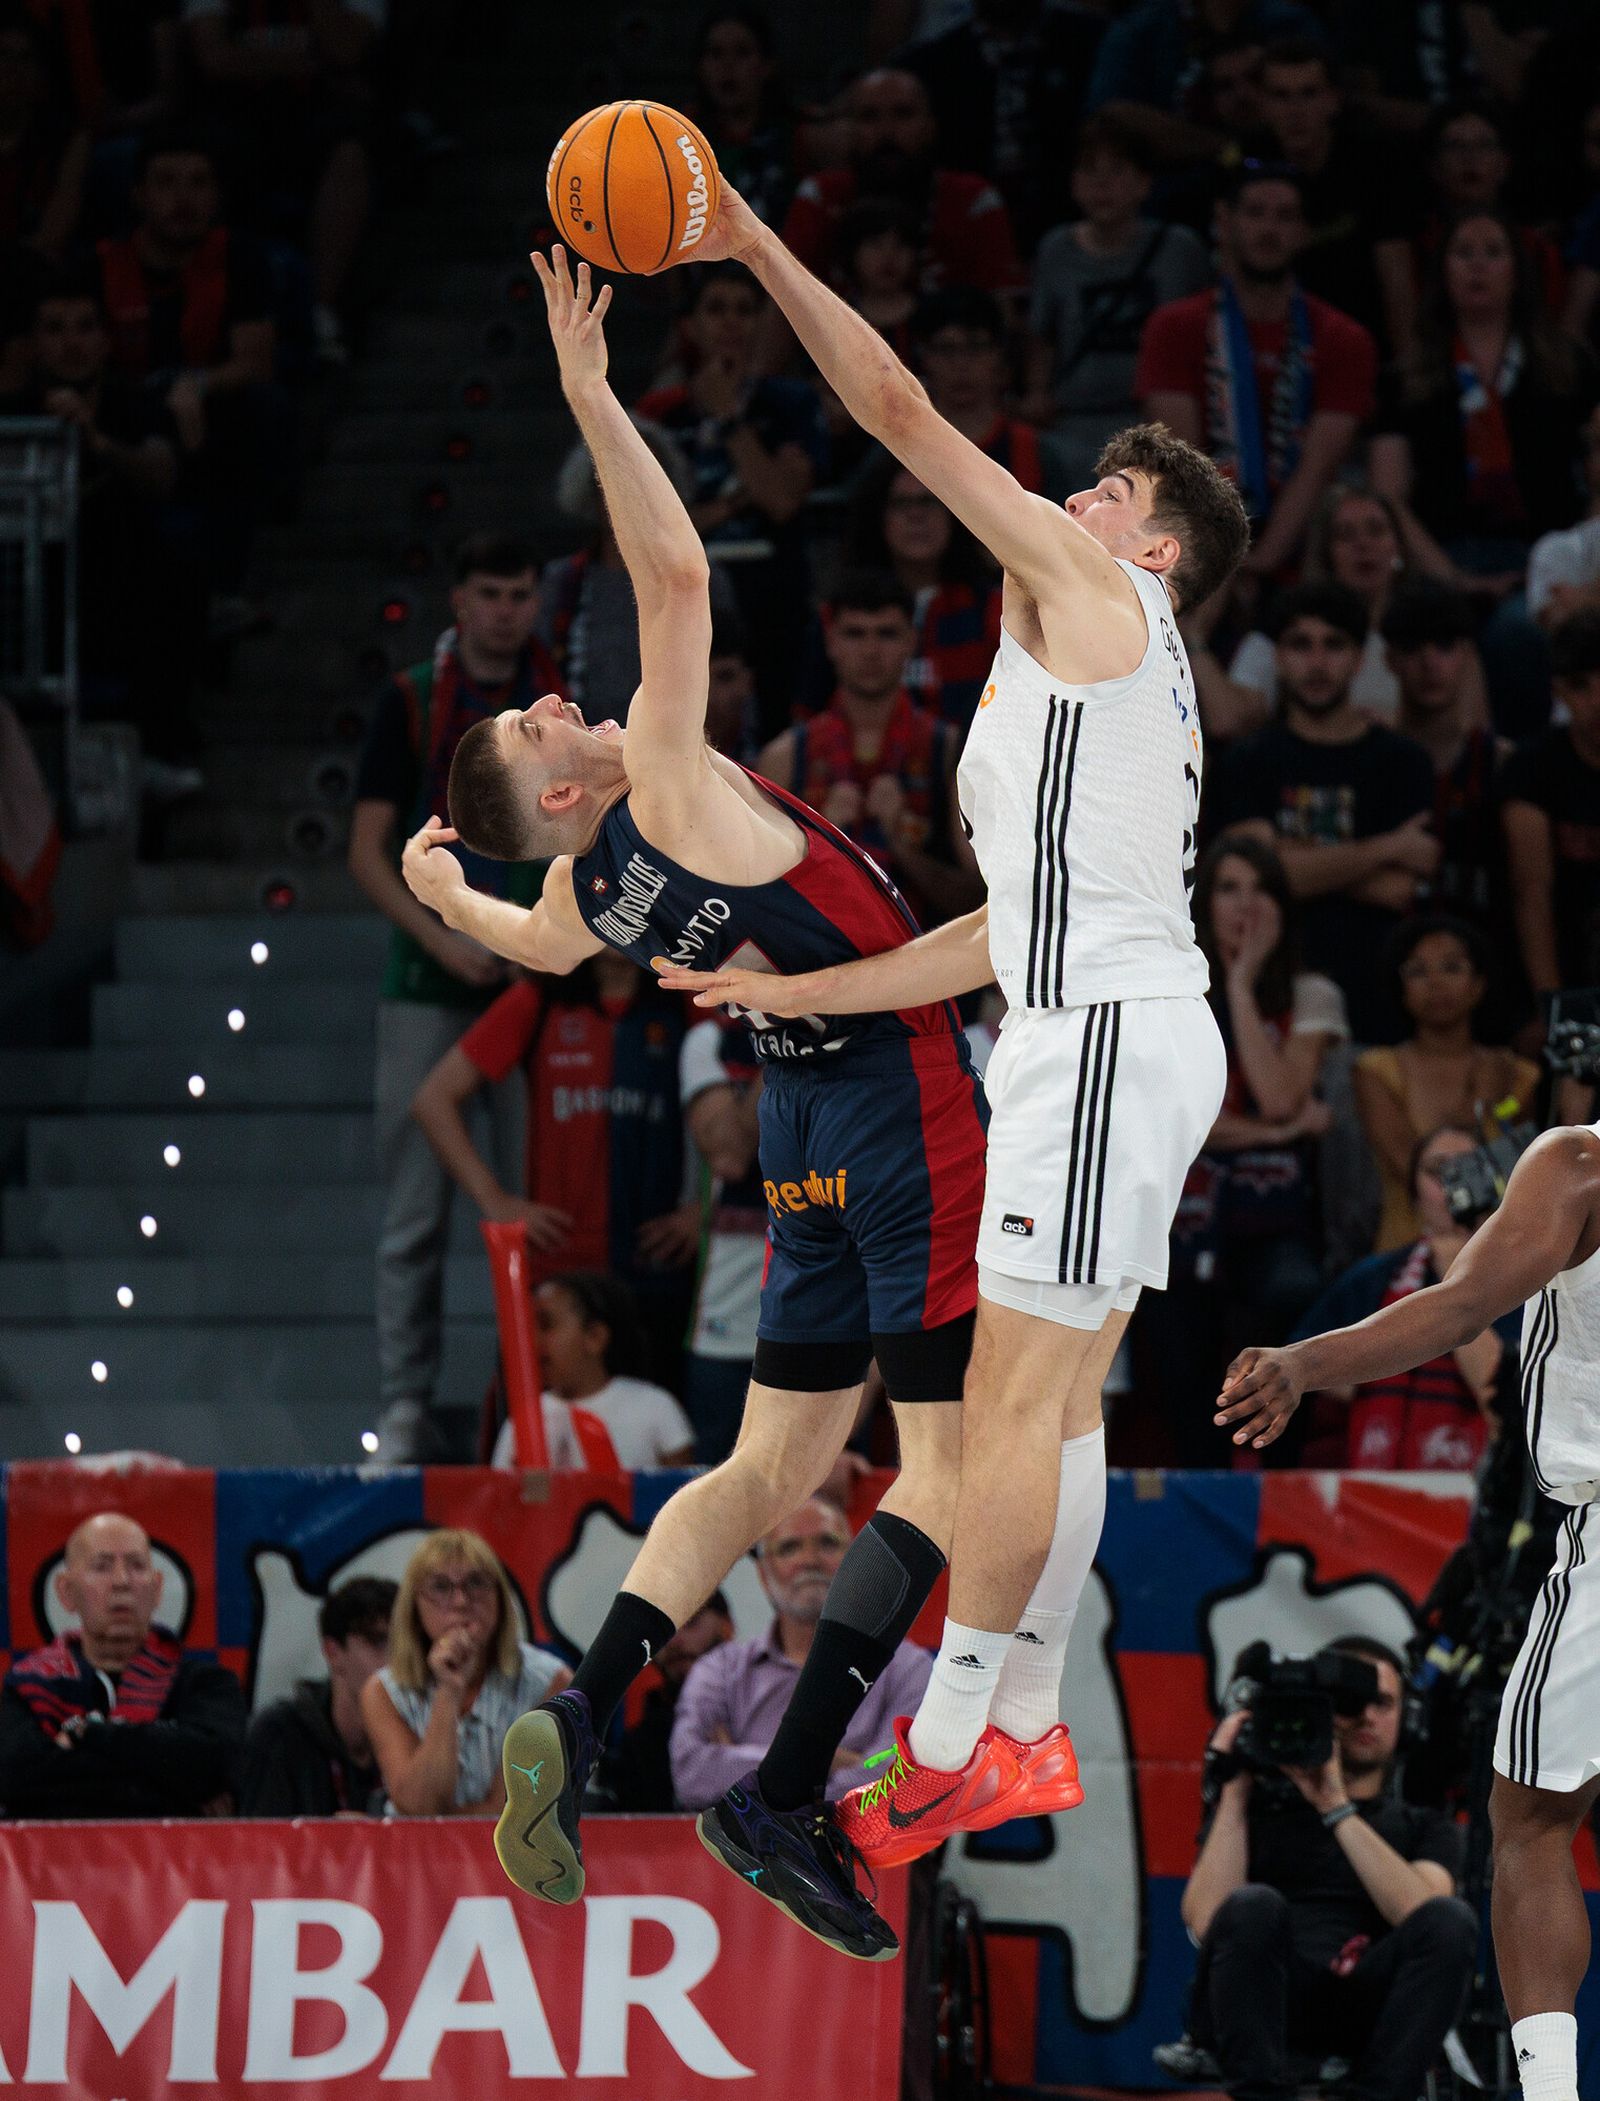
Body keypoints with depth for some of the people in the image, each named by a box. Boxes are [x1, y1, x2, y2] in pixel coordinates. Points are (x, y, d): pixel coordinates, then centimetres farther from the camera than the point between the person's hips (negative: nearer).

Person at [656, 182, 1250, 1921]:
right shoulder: (1101, 676, 26)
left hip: (1109, 1041, -10)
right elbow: (1010, 929, 27)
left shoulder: (1092, 589, -1)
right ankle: (1029, 1727, 15)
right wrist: (796, 995, 27)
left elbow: (901, 413, -7)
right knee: (1057, 1395, 11)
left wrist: (756, 248, -5)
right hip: (1103, 1029, 10)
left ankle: (949, 1743, -7)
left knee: (1016, 1396, -8)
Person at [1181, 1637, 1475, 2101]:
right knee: (1253, 1907, -33)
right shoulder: (1256, 1803, 18)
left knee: (1451, 1921, -27)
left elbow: (1421, 1915, -4)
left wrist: (1338, 1809, -6)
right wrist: (1232, 1793, 1)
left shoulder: (1425, 1824, 21)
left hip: (1363, 2014, 1)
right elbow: (1205, 1922, 0)